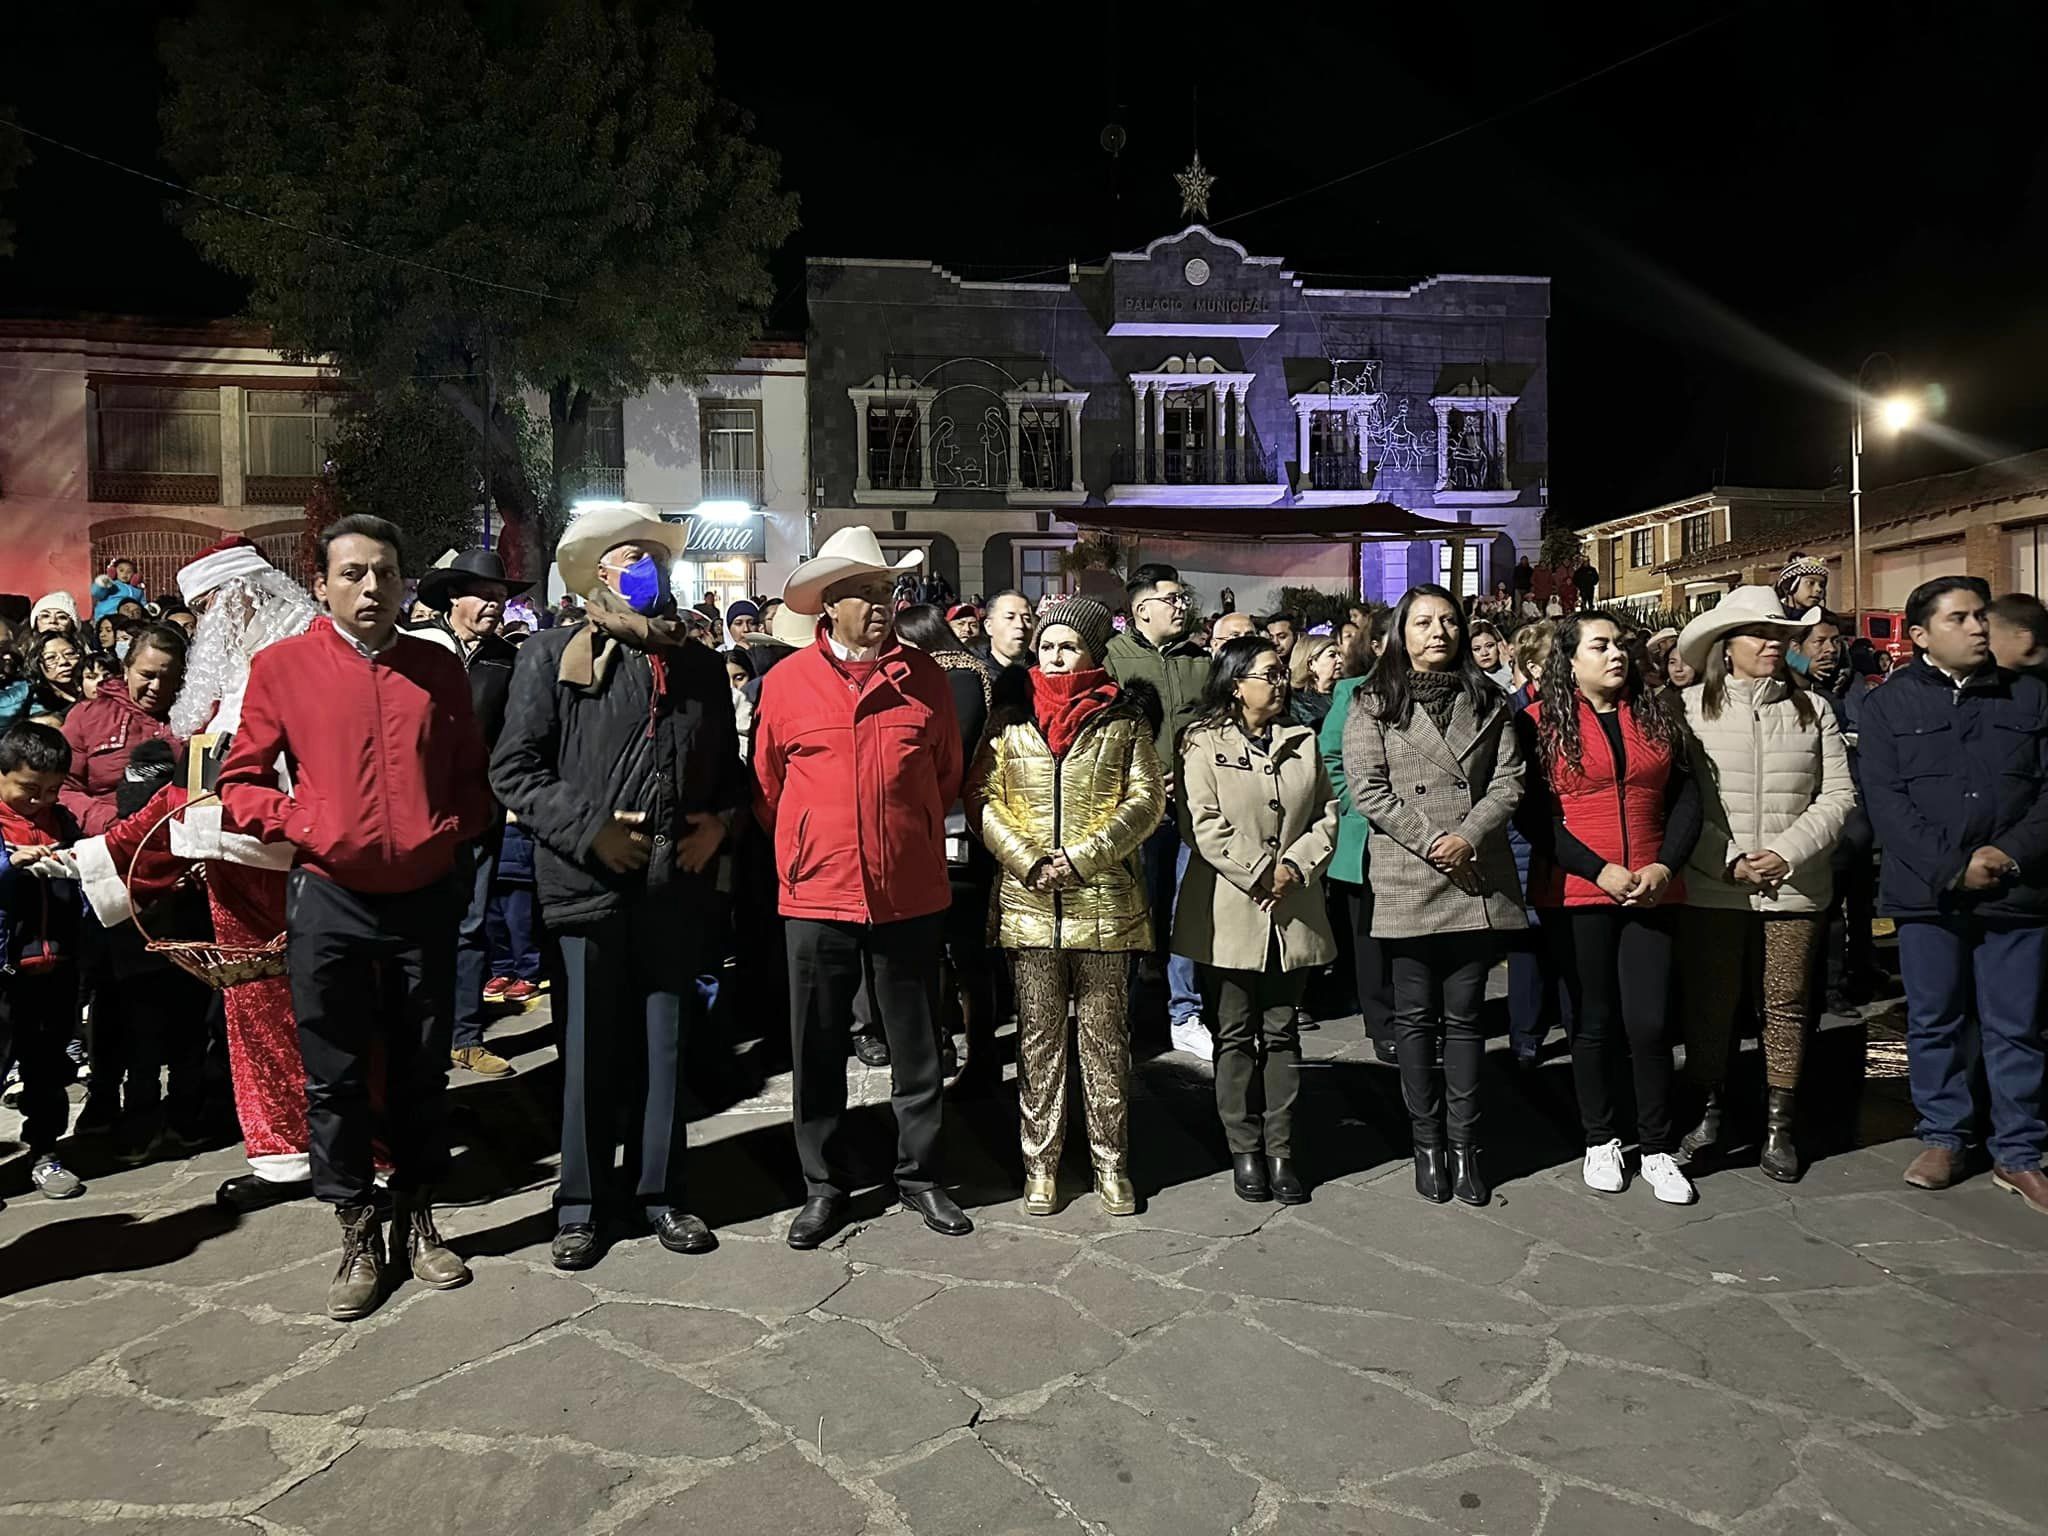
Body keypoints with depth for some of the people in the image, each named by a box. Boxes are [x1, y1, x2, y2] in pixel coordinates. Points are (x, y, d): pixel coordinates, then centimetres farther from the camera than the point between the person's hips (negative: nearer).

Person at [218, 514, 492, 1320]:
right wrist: (303, 826, -12)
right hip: (329, 899, -1)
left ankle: (418, 1221, 29)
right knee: (334, 1078, 7)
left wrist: (450, 831, -3)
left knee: (422, 1071, 12)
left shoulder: (440, 669, 5)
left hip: (426, 897, 2)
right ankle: (358, 1235, 24)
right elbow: (241, 780, 3)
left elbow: (471, 775, 13)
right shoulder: (282, 666, -2)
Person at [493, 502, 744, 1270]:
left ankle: (658, 1190, 26)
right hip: (592, 882, -3)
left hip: (677, 882, 4)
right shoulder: (554, 656, -1)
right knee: (591, 1045, 6)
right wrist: (588, 829, -14)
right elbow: (514, 769, -5)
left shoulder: (701, 664, 12)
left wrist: (719, 822, 0)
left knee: (665, 1041, 12)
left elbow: (730, 767, 19)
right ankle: (581, 1202, 22)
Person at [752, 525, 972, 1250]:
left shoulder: (925, 677, 2)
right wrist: (805, 848, 10)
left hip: (911, 894, 1)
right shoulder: (785, 682, -1)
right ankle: (824, 1185, 27)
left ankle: (920, 1174, 29)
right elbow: (766, 788, 9)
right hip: (817, 894, 0)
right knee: (818, 1051, 10)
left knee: (917, 1047, 12)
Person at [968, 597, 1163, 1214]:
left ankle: (1111, 1161, 20)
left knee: (1105, 1034, 8)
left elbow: (1146, 800, -2)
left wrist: (1082, 857, -13)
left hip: (1104, 899, -1)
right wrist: (1028, 861, -11)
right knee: (1038, 1035, 8)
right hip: (1028, 901, 1)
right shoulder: (1009, 716, 6)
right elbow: (982, 798, 3)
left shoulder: (1124, 718, 3)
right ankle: (1040, 1161, 19)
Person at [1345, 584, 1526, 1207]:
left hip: (1478, 880, 2)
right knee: (1416, 1017, 6)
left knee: (1464, 1016, 8)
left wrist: (1468, 838, -12)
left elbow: (1509, 780, 3)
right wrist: (1432, 840, -13)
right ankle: (1427, 1142, 18)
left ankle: (1463, 1144, 18)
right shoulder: (1375, 704, 3)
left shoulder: (1487, 701, 11)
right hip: (1409, 882, -2)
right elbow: (1368, 788, -6)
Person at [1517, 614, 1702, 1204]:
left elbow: (1686, 799, 9)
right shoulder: (1540, 722, -2)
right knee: (1594, 1021, 7)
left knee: (1650, 1022, 0)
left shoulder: (1655, 716, 10)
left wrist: (1665, 867, -6)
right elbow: (1534, 813, -7)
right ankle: (1600, 1142, 23)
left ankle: (1658, 1150, 15)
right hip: (1575, 894, -2)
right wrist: (1598, 871, -14)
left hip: (1651, 891, 3)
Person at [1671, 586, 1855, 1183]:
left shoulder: (1812, 710, 5)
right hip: (1710, 888, -2)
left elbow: (1838, 795, 2)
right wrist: (1729, 861, -12)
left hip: (1794, 887, 2)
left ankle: (1778, 1128, 21)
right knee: (1708, 1004, 7)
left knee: (1786, 1005, 9)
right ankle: (1708, 1113, 24)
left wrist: (1786, 853, -11)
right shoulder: (1690, 707, -2)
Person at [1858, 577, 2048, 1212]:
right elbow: (1886, 801, -6)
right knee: (1934, 1022, 9)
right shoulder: (1888, 704, 2)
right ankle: (1942, 1137, 22)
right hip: (1927, 893, -1)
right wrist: (1951, 868, -14)